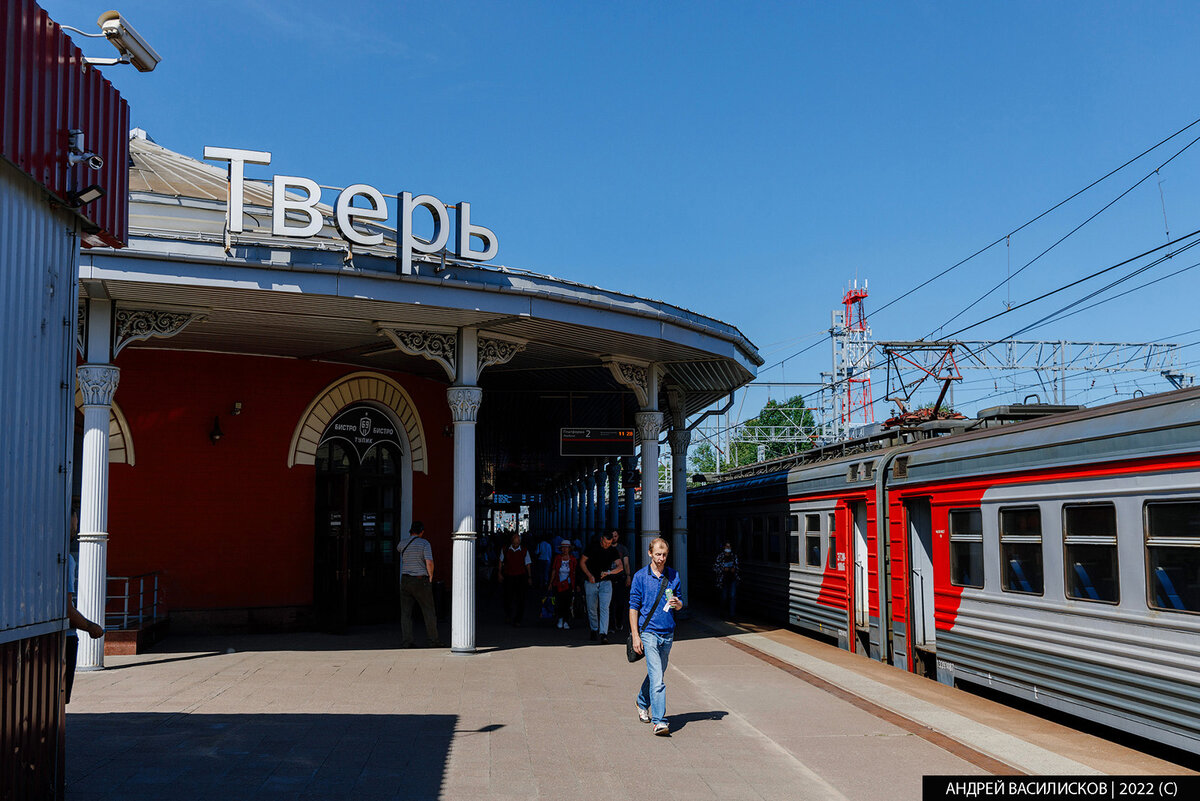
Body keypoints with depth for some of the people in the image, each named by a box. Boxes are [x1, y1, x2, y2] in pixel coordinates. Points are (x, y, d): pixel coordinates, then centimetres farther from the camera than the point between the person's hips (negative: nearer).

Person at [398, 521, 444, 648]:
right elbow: (429, 562, -17)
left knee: (405, 612, 5)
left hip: (405, 579, 4)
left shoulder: (403, 543, 5)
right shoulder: (424, 543, -9)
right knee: (429, 611, 6)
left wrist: (410, 536, 30)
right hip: (421, 580, -4)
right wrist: (430, 576, -2)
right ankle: (433, 641, 10)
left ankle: (405, 641, 2)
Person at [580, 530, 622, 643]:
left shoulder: (613, 551, -1)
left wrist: (609, 572, -29)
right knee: (592, 608, 7)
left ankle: (603, 634, -20)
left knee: (604, 608, -14)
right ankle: (594, 630, 28)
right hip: (591, 582, 1)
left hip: (605, 582, -1)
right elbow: (582, 562, 2)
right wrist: (589, 575, -11)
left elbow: (620, 566, -11)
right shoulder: (592, 547, -3)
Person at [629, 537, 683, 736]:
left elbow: (680, 604, 15)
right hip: (649, 632, -5)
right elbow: (633, 607, -3)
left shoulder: (673, 575, 7)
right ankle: (659, 721, -16)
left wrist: (676, 603, -11)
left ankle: (642, 703, 43)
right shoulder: (640, 576, -4)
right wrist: (635, 636, -8)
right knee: (657, 677, -14)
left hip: (668, 633, 5)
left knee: (657, 673, 18)